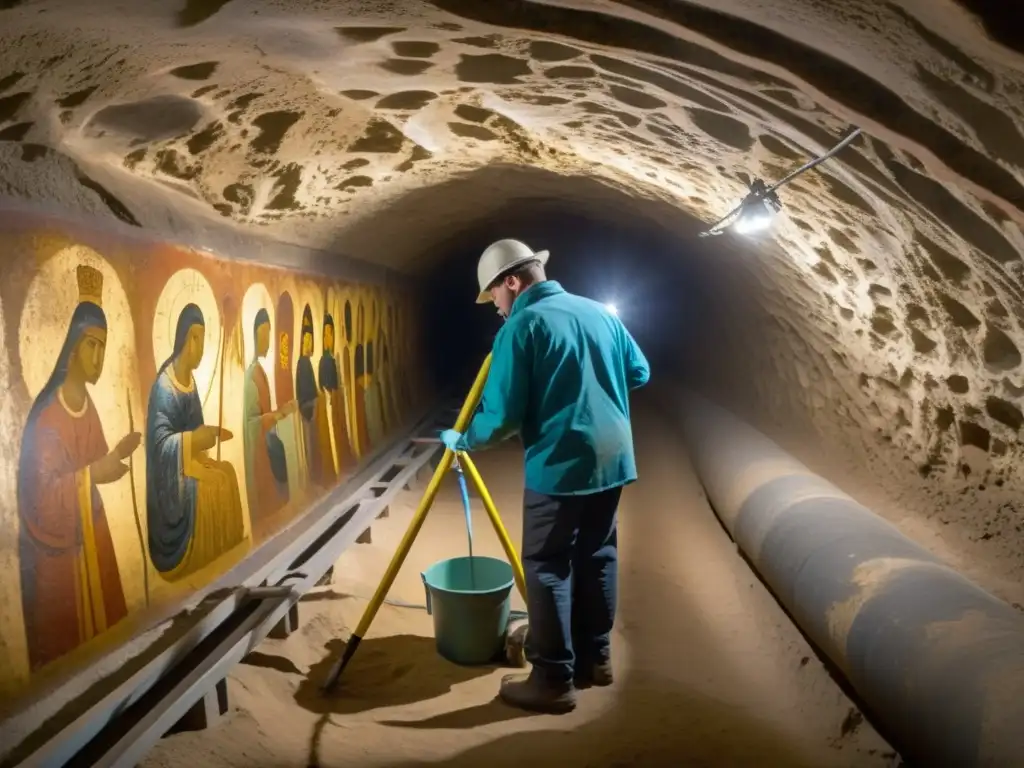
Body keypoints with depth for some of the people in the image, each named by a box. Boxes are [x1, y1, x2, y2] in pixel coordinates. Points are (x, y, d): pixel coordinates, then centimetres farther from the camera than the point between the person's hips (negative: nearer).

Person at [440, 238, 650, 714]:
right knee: (597, 556, 17)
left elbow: (503, 416, -14)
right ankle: (595, 657, 30)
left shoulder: (520, 328, -11)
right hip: (613, 458, 8)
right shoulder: (598, 312, 9)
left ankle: (554, 680, 9)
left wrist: (460, 439, 3)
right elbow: (639, 373, 17)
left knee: (547, 569, 3)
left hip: (558, 467, -7)